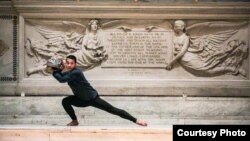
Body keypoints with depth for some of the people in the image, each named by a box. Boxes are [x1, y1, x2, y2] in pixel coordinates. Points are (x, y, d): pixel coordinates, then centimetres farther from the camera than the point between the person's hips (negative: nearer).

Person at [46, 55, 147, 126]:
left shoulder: (76, 72, -27)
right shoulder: (69, 72, 1)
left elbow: (61, 79, -33)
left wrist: (52, 71, -21)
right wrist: (60, 68, -12)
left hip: (93, 98, -8)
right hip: (82, 99, 8)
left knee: (112, 110, -11)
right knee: (65, 101, -10)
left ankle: (136, 120, -10)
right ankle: (74, 121, 4)